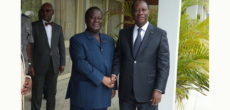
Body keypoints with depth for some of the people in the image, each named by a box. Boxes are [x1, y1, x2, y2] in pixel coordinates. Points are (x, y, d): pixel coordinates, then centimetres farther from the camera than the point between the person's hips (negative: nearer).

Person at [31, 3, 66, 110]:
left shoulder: (58, 28, 8)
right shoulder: (34, 26, -4)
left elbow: (61, 47, 9)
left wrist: (62, 63, 3)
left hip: (54, 64, 3)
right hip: (38, 64, -3)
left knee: (51, 92, 11)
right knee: (37, 93, 1)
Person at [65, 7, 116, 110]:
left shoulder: (109, 40, 11)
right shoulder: (77, 40, -5)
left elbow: (112, 63, 14)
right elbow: (80, 63, -17)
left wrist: (112, 85, 6)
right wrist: (102, 78, -20)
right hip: (83, 94, -4)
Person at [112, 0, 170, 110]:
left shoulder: (160, 34, -3)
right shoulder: (124, 33, 6)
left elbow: (164, 64, -6)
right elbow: (117, 59, 6)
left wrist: (159, 90, -14)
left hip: (148, 92, -3)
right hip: (125, 91, 3)